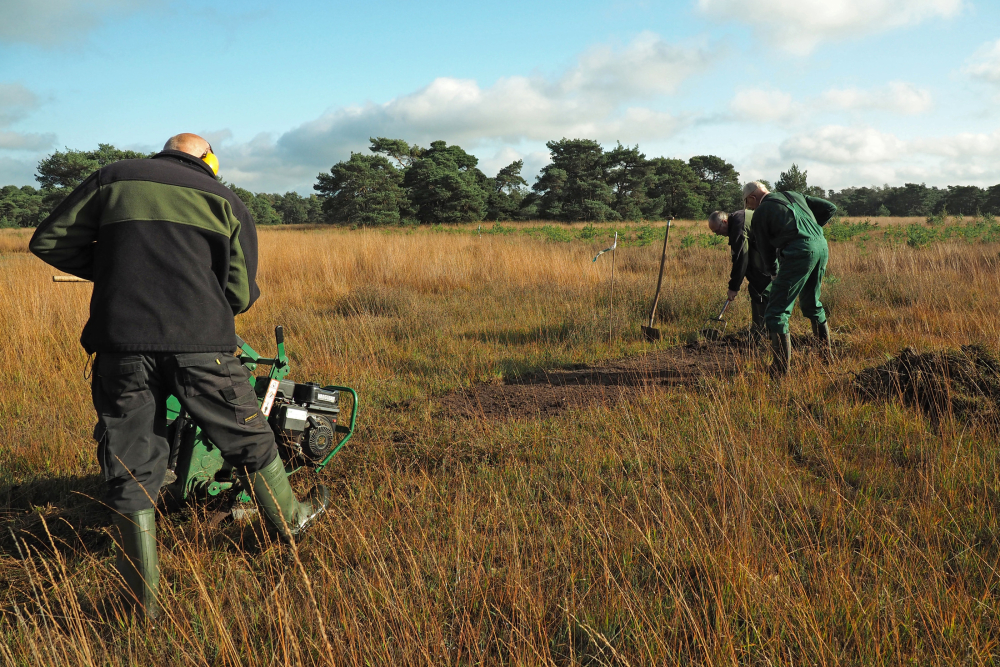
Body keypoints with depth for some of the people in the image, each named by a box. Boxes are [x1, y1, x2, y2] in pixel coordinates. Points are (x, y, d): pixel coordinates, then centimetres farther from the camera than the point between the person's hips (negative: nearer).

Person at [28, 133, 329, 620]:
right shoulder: (226, 201, 11)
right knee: (248, 439, 19)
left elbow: (49, 241, 12)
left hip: (122, 344, 1)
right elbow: (240, 296, 5)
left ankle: (143, 599, 16)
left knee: (131, 466, 9)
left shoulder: (112, 179, 14)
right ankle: (290, 519, 40)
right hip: (201, 343, -1)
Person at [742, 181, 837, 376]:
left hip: (799, 251, -8)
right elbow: (830, 208, 22)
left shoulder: (761, 212, 6)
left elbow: (766, 247, 12)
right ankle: (827, 355, 34)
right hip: (821, 246, 8)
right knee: (812, 304, 25)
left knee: (776, 311, -4)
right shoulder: (794, 196, 23)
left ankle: (781, 368, -9)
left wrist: (773, 273, 27)